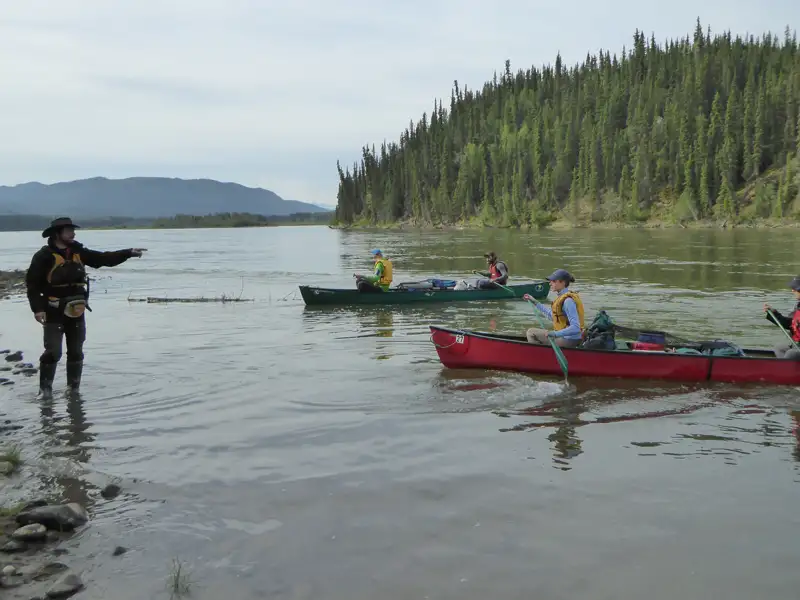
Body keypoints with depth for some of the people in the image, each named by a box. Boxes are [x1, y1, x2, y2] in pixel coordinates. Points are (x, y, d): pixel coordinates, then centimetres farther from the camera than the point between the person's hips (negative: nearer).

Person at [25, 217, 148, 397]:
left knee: (76, 352, 11)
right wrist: (37, 308, -18)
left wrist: (129, 253, -7)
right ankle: (45, 388, 7)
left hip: (76, 312, 5)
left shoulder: (78, 252, 6)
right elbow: (32, 283, -11)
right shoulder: (44, 256, -10)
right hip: (54, 313, -5)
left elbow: (105, 259, 4)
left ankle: (74, 388, 23)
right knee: (53, 352, -6)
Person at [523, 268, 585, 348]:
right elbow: (551, 315, 23)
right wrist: (535, 302, 26)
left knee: (531, 332, -5)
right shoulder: (562, 297, 8)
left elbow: (576, 328, -27)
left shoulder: (568, 301, -21)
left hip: (568, 340, -10)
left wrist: (556, 334, -36)